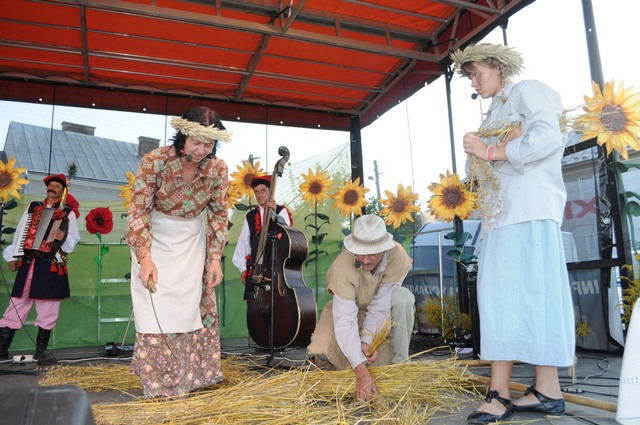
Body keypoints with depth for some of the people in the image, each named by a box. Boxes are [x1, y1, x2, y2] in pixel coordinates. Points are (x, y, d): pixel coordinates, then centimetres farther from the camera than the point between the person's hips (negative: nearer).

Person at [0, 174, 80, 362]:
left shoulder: (68, 213, 8)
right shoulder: (32, 207, 16)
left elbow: (74, 238, 0)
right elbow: (19, 233, 12)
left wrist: (63, 238, -22)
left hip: (52, 265, -2)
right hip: (28, 263, 2)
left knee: (47, 311, 2)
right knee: (17, 306, 2)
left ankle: (41, 351, 13)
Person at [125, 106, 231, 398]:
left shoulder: (218, 168, -13)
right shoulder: (155, 161, -22)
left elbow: (219, 215, -4)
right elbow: (138, 211, -17)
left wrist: (215, 258, -10)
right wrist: (144, 257, -26)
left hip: (193, 242, 3)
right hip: (155, 241, -2)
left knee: (196, 305, 4)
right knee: (157, 307, -4)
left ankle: (193, 374, 21)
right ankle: (159, 381, 12)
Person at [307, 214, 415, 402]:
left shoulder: (398, 256, -31)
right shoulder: (343, 266, -36)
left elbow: (380, 306, -26)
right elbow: (345, 320, -42)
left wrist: (366, 340, -37)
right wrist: (361, 372, -49)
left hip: (383, 312, 2)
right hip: (351, 309, -1)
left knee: (402, 297, -32)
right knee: (326, 351, -27)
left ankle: (399, 363, -15)